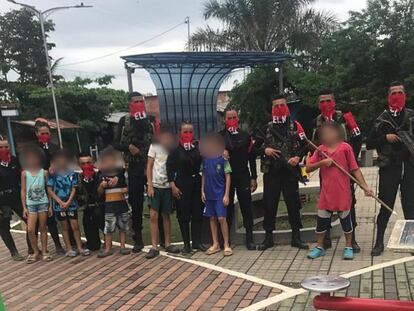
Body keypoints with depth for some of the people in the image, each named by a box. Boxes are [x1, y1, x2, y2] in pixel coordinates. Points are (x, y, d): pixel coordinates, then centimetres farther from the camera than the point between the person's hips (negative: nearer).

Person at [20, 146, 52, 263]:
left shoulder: (44, 172, 1)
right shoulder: (24, 173, 2)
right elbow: (23, 191, 4)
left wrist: (50, 205, 2)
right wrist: (24, 207, -1)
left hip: (43, 203, 0)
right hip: (31, 204, 0)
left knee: (43, 228, 5)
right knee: (30, 230, -6)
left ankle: (44, 251, 16)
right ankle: (35, 252, 12)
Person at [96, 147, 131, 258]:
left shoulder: (121, 174, 4)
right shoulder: (102, 176, 3)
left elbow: (127, 187, 11)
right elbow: (99, 193, 6)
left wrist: (125, 190, -11)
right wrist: (101, 185, -12)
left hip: (122, 203, 1)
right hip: (109, 204, -1)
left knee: (123, 226, 7)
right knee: (109, 227, -2)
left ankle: (123, 247, 16)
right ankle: (108, 248, 6)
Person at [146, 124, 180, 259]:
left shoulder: (172, 149, 2)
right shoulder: (154, 147, -2)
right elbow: (149, 166, -1)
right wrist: (150, 185, -8)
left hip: (167, 186, 2)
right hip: (155, 186, -2)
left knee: (166, 215, 11)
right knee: (153, 215, -7)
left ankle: (168, 244, 21)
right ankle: (154, 247, -1)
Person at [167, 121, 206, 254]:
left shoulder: (199, 147, 6)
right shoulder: (176, 149, -2)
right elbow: (170, 167, -4)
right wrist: (173, 185, -11)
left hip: (197, 183, 3)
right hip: (182, 184, -2)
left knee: (197, 213, 5)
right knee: (183, 215, 1)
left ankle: (197, 241, 17)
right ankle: (186, 244, 10)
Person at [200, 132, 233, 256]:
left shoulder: (223, 159, -9)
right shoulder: (205, 159, 3)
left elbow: (228, 177, -7)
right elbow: (203, 175, 11)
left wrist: (227, 194, -10)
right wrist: (202, 191, 7)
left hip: (220, 193, -4)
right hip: (209, 193, 4)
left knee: (221, 218, -7)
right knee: (212, 218, 10)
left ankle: (226, 245, 6)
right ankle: (215, 244, 20)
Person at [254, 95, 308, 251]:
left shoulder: (295, 126, 4)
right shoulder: (266, 128, 9)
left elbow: (305, 145, 3)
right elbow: (255, 147, 13)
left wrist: (298, 157, -13)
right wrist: (264, 150, -6)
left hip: (290, 172, -1)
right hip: (271, 173, 2)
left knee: (293, 204, 4)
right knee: (269, 205, 6)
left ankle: (296, 237, 15)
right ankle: (268, 237, 16)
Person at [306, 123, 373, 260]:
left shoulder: (345, 148, -6)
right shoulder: (320, 150, 4)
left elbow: (355, 169, -4)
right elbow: (308, 168, 3)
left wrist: (365, 186, -9)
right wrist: (321, 163, -13)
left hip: (343, 192, -3)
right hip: (326, 192, 3)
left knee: (345, 219, 9)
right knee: (321, 219, 9)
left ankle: (348, 247, 25)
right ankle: (319, 247, 25)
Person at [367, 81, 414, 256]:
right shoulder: (382, 119, 5)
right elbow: (369, 144, 4)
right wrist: (385, 138, -9)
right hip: (389, 168, -1)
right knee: (386, 207, 3)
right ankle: (379, 242, 14)